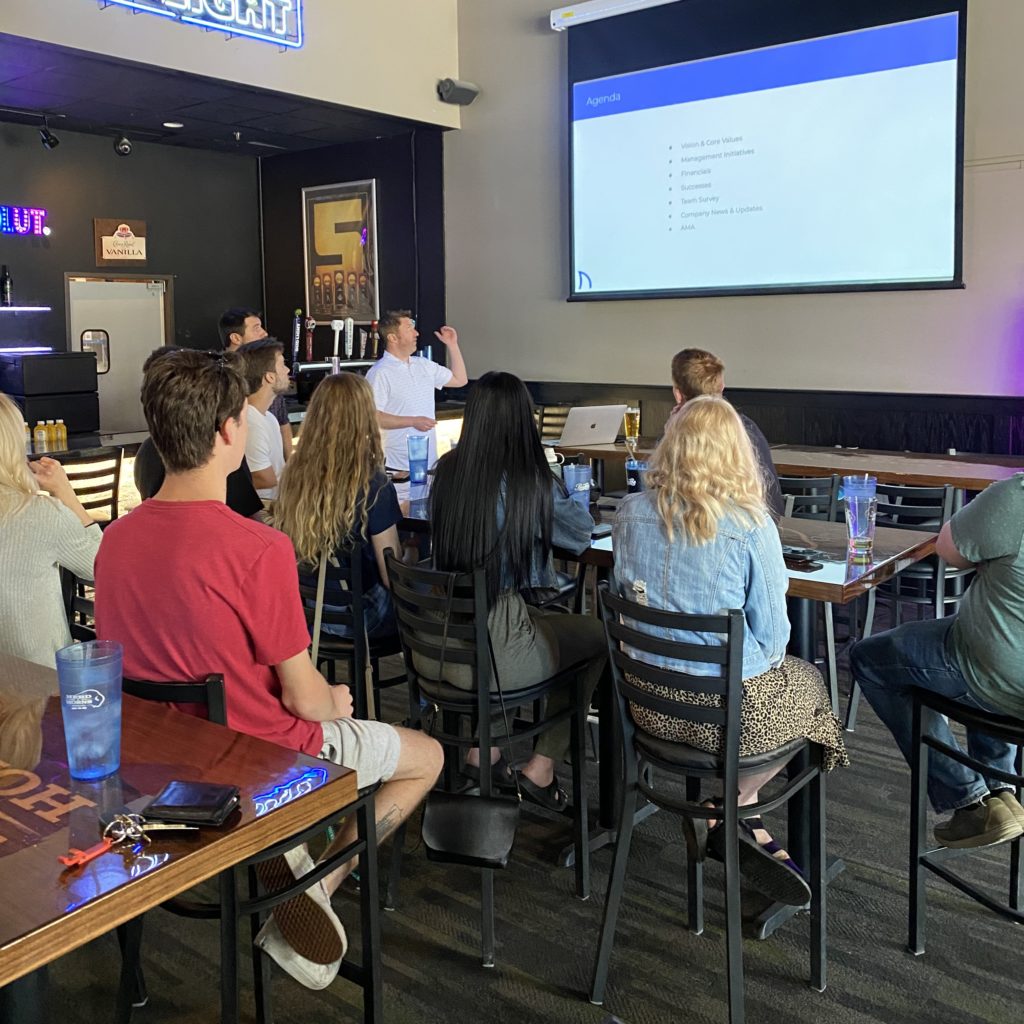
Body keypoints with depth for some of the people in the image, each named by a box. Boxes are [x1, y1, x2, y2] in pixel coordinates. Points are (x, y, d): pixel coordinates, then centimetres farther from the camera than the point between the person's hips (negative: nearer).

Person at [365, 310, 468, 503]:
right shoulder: (379, 373, -10)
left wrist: (453, 345, 16)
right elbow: (373, 417, -17)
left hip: (430, 463, 7)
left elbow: (460, 380, 23)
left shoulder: (424, 366, 13)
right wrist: (412, 421, -21)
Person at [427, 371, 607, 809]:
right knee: (599, 638, 19)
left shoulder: (446, 471, -1)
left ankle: (483, 749, 29)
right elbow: (583, 533, 5)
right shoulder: (531, 482, -14)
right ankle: (542, 767, 22)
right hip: (496, 655, -5)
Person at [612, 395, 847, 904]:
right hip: (730, 710, -5)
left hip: (649, 703, 5)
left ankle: (746, 829, 27)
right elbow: (773, 636, -11)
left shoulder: (632, 512, -6)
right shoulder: (751, 526, -18)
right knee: (807, 680, 28)